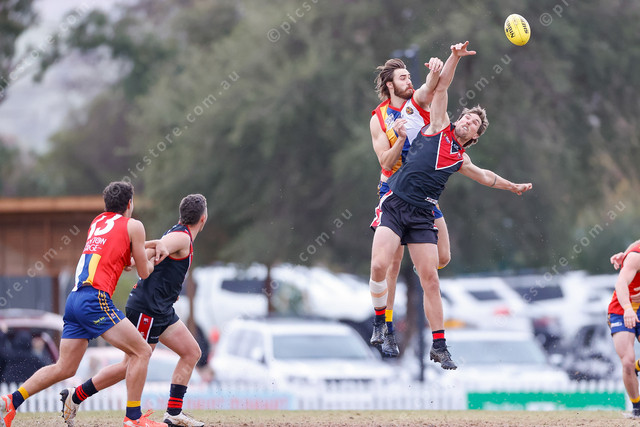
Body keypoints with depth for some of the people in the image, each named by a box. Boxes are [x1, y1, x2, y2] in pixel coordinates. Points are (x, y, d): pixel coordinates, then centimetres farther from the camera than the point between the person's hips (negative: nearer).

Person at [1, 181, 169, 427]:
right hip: (95, 298, -8)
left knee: (64, 369, 13)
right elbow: (144, 272, 8)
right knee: (142, 351, -3)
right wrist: (152, 260, 29)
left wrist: (155, 244, 33)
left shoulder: (98, 222, 24)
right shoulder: (133, 225, 4)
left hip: (74, 298, 8)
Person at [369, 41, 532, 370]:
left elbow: (484, 176, 41)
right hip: (394, 205, -4)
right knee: (379, 265, -21)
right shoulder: (439, 127, 9)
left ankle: (439, 346, 4)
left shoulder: (461, 160, 20)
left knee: (430, 279, -3)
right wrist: (454, 58, -5)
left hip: (422, 216, 4)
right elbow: (441, 87, 5)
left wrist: (512, 186, 52)